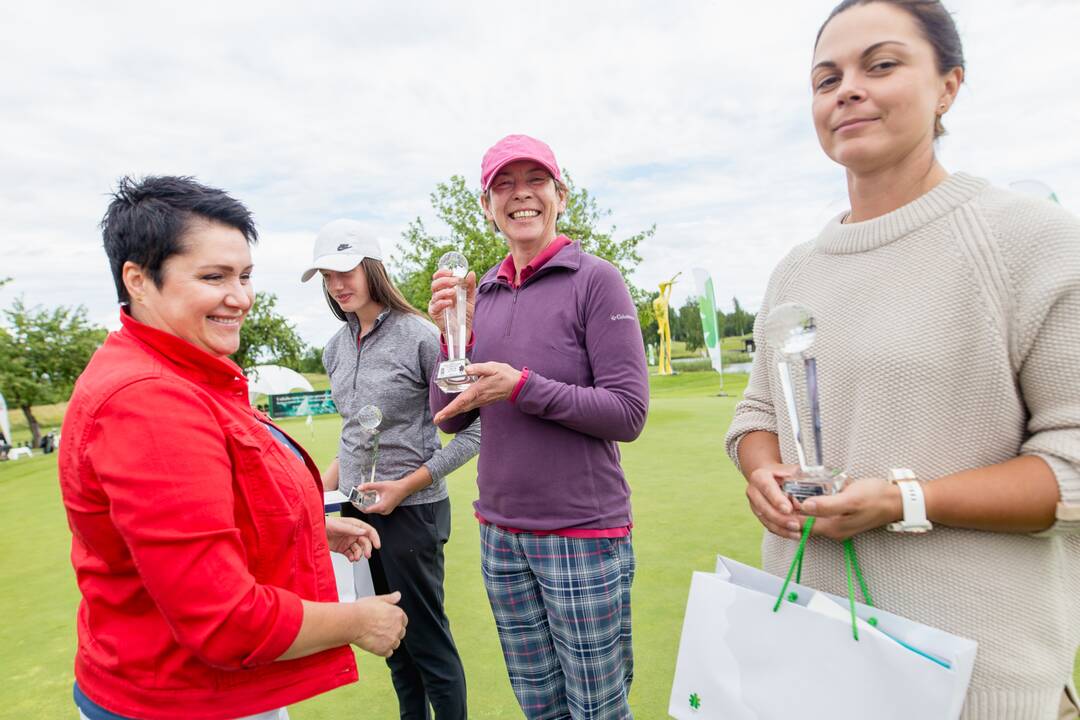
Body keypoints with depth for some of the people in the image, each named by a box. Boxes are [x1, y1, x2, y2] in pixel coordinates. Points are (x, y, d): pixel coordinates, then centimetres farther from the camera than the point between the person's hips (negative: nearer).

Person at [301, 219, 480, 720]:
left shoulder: (420, 336, -14)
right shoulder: (336, 349, 7)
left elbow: (474, 428, -14)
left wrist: (406, 486, -15)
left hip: (411, 510, -6)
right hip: (356, 509, 7)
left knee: (428, 640, 6)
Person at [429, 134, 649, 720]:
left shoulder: (594, 280, -9)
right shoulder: (481, 292, 5)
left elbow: (629, 412, -14)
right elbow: (450, 419, 5)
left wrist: (523, 387, -21)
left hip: (582, 532, -5)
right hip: (500, 531, 5)